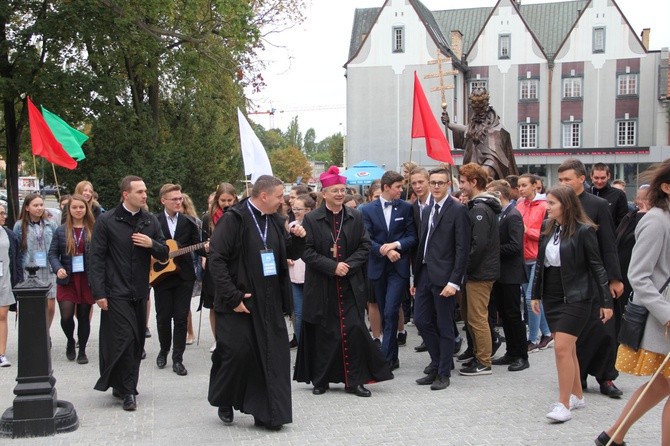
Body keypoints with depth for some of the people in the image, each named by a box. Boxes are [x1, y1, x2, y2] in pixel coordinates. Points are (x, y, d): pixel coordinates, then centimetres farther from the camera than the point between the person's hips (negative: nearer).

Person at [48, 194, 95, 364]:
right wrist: (58, 268, -12)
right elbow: (52, 253, 6)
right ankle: (70, 342, 23)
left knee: (84, 317, 6)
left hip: (87, 280, -1)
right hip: (67, 280, 1)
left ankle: (82, 350, 21)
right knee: (66, 316, -7)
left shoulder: (94, 230, -1)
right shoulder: (61, 231, 5)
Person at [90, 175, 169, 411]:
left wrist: (152, 244, -10)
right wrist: (99, 293, -12)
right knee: (125, 338, -9)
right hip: (116, 292, -5)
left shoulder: (150, 220, 8)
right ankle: (126, 390, 5)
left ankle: (124, 386, 24)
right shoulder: (106, 221, -6)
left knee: (137, 341, 10)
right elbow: (97, 258, -7)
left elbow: (164, 254, 12)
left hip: (140, 291, 5)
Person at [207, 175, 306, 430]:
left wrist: (297, 238, -3)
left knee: (272, 356, 3)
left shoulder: (275, 221, 9)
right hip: (239, 302, -6)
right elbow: (215, 259, -15)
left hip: (270, 304, 6)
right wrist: (233, 297, -19)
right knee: (236, 353, -3)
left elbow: (290, 254, 20)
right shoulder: (234, 219, -11)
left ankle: (267, 413, 12)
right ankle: (224, 403, 23)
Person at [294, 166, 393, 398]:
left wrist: (349, 265, -10)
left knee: (354, 330, -4)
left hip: (351, 285, 2)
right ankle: (321, 380, 19)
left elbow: (365, 246, 5)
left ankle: (354, 380, 6)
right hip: (321, 286, -1)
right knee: (323, 333, 5)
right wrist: (332, 267, -15)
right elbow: (307, 251, -6)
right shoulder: (311, 219, -2)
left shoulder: (355, 217, 6)